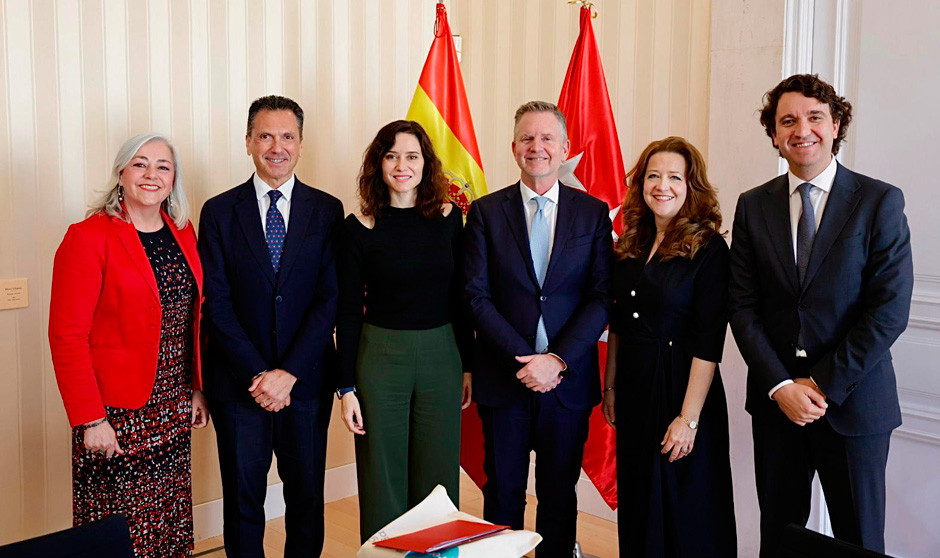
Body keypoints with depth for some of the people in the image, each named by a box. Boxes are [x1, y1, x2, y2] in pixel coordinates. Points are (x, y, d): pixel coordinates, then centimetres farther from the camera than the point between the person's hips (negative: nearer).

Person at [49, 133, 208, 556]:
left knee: (171, 523, 13)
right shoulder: (88, 238, -11)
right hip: (115, 411, -5)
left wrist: (197, 388, 9)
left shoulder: (182, 233, 8)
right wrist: (90, 419, -15)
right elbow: (67, 337, -13)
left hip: (173, 410, 6)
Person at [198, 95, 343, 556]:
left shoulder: (327, 211, 2)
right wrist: (256, 375, -11)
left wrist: (289, 372, -12)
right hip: (238, 381, 0)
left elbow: (330, 298, -4)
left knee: (307, 494, 10)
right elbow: (216, 303, -3)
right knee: (243, 497, 10)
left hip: (305, 379, 0)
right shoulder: (219, 212, 2)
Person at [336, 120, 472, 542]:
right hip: (380, 358, -2)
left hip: (441, 357, 2)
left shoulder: (449, 218, 1)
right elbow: (348, 311, -2)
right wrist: (347, 388, -5)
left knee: (437, 479, 12)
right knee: (382, 480, 8)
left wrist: (468, 365, 7)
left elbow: (459, 297, 7)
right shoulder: (359, 227, -5)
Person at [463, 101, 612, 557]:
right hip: (503, 379, 0)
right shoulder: (485, 211, 1)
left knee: (560, 494, 13)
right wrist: (523, 360, -13)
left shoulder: (593, 212, 3)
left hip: (568, 378, 1)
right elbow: (477, 296, -5)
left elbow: (600, 297, -3)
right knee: (502, 493, 11)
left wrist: (557, 359, -13)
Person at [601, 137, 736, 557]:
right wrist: (609, 386, 10)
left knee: (685, 511, 8)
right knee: (637, 503, 18)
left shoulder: (708, 249, -12)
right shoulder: (631, 246, 6)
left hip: (681, 390, -6)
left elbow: (708, 344, -16)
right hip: (633, 392, 6)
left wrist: (689, 417, -19)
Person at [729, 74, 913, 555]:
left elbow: (890, 310, -11)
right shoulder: (753, 206, 4)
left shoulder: (880, 202, -5)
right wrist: (780, 385, -9)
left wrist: (824, 385, -13)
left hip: (853, 401, -2)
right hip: (774, 399, 2)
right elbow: (743, 305, 0)